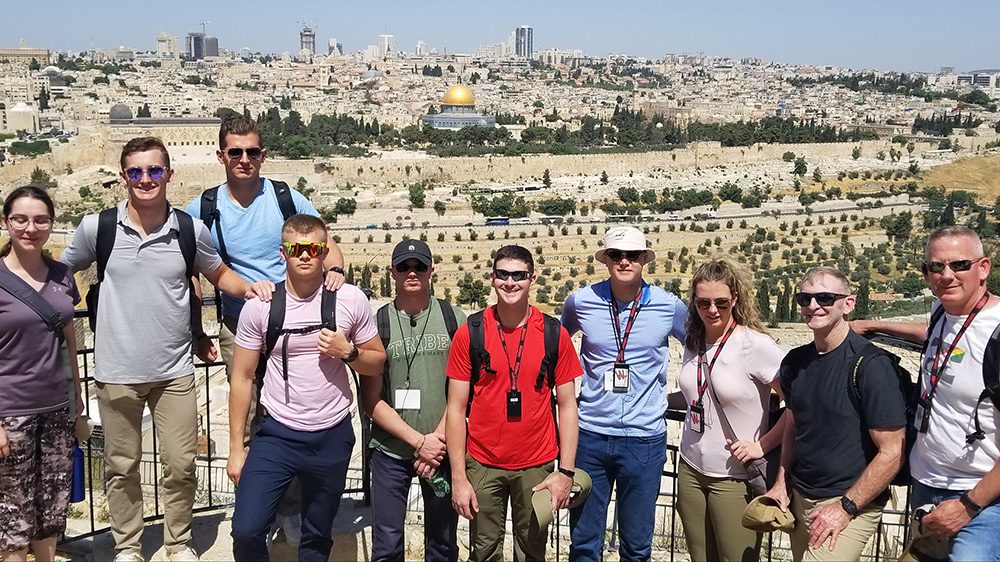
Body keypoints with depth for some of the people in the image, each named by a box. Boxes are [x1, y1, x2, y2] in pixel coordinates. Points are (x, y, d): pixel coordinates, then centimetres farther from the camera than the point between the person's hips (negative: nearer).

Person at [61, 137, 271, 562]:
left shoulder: (190, 230, -2)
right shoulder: (96, 228, -4)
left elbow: (219, 274, 12)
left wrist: (247, 286, -7)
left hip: (174, 371, 0)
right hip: (116, 372, 0)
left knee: (181, 465, 6)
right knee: (121, 466, 12)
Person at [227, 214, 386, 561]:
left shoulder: (351, 300, -5)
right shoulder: (259, 306, -5)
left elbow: (377, 364, 5)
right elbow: (242, 378, 0)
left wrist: (347, 352, -16)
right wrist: (236, 448, 0)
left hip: (332, 437, 1)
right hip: (276, 435, 0)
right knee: (246, 530, -11)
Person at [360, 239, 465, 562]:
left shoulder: (454, 318, 2)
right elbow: (372, 400, -3)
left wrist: (438, 438, -10)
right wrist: (419, 441, -10)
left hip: (442, 447, 1)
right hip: (391, 451, -1)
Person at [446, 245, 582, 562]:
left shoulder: (555, 334, -2)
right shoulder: (469, 333, -4)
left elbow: (567, 406, 1)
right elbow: (456, 409, -3)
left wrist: (566, 472, -5)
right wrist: (458, 477, -6)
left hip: (537, 466, 1)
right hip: (483, 464, 0)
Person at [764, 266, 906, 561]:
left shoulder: (871, 365, -16)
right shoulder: (795, 362, 4)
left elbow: (892, 453, -16)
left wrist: (846, 507, -16)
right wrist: (782, 484, 7)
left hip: (850, 505, -6)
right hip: (800, 499, 6)